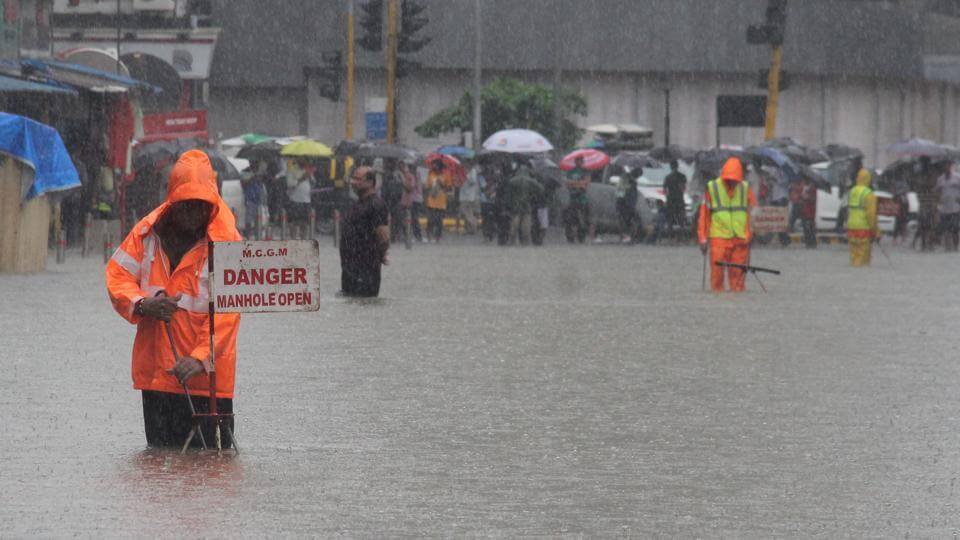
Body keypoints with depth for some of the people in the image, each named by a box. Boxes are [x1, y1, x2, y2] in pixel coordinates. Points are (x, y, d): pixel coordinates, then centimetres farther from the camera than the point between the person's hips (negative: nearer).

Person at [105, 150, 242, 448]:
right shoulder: (148, 231, 4)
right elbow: (117, 275, 8)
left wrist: (200, 357, -23)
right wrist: (141, 305, -14)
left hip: (206, 374, -4)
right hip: (154, 367, 4)